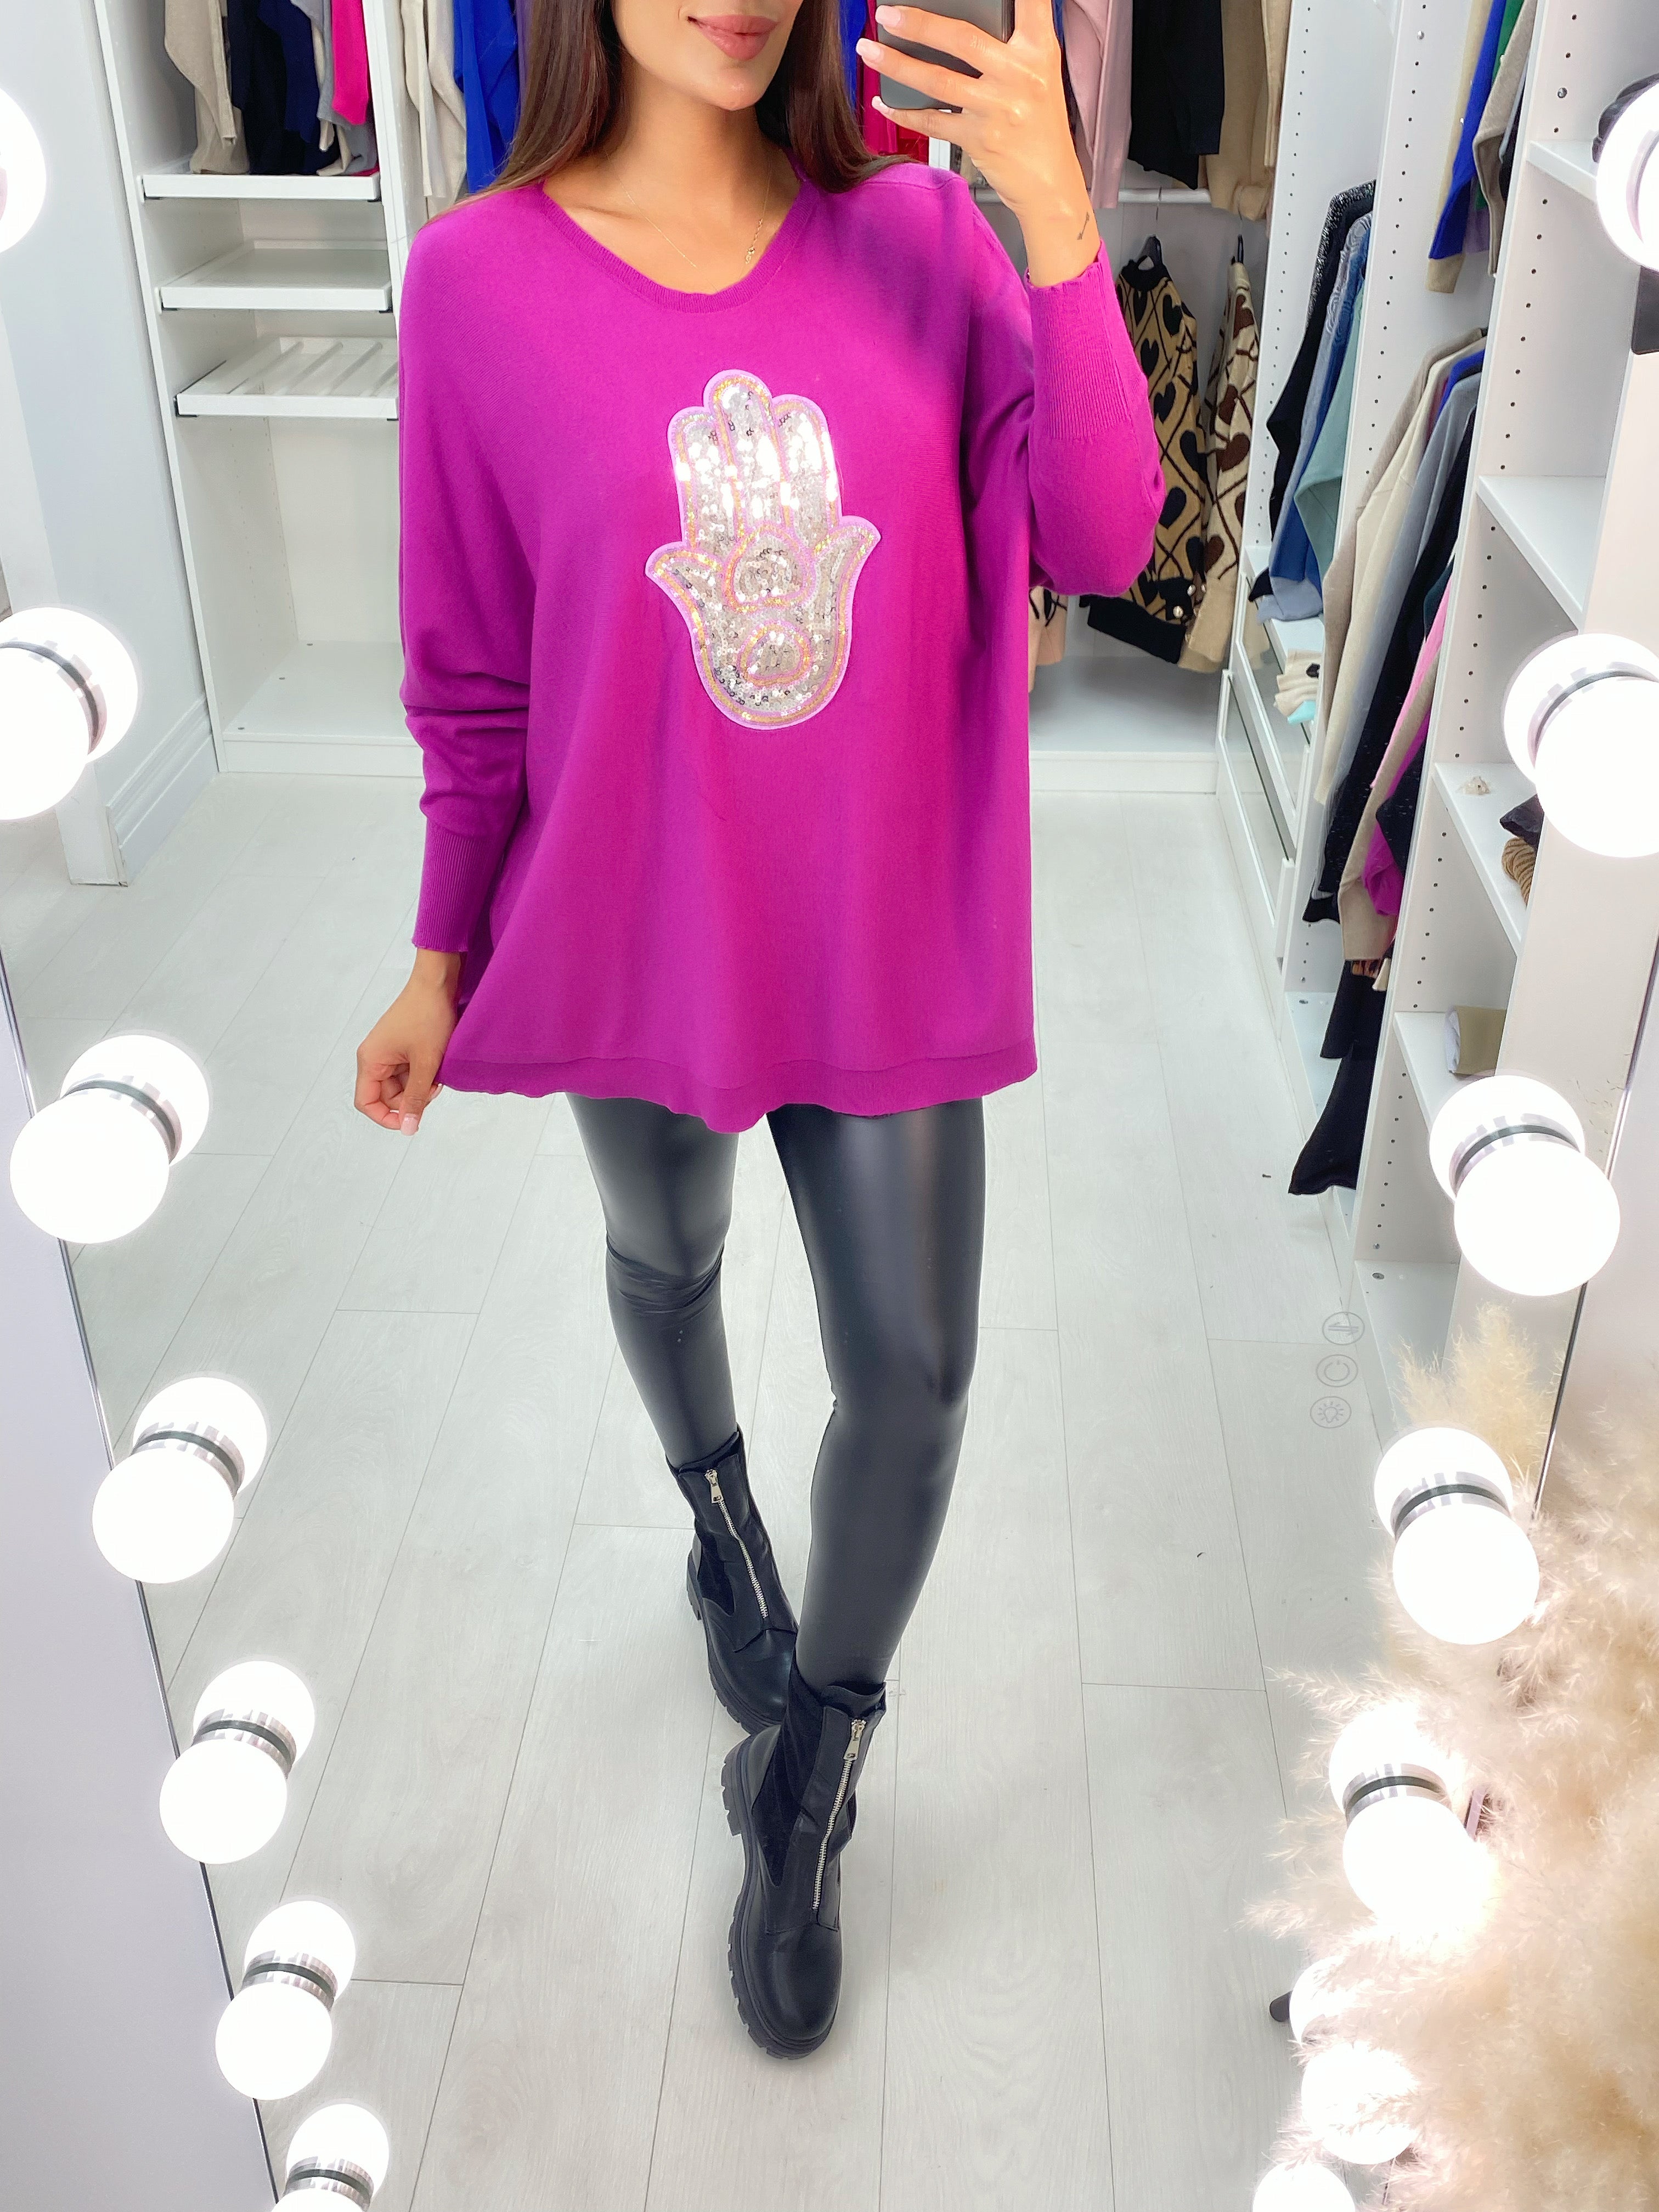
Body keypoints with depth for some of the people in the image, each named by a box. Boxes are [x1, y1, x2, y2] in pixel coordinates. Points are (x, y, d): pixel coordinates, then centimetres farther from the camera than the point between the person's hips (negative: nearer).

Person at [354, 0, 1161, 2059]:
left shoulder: (920, 234, -5)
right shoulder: (483, 280, -9)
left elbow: (1102, 541, -14)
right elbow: (477, 674, -3)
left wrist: (1055, 213, -24)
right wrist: (442, 957, 2)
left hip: (889, 936, 1)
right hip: (637, 932, 0)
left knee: (911, 1371, 5)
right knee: (665, 1260, 24)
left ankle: (802, 1793, 31)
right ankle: (717, 1509, 60)